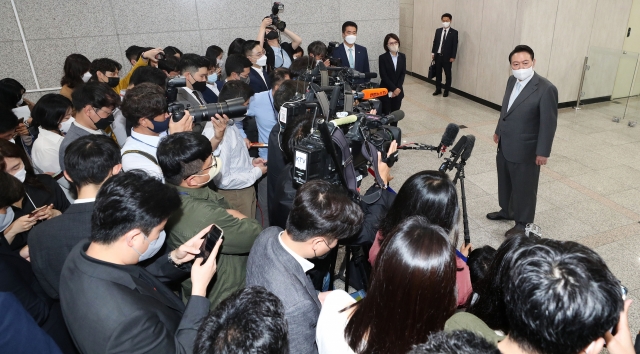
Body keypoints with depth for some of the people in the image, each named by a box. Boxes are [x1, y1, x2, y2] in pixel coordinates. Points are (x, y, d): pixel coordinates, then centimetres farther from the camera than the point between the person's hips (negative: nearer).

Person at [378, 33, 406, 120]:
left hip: (398, 91, 4)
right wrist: (393, 89, -16)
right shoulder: (382, 57, -8)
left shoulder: (402, 56, 5)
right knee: (385, 114, 0)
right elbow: (383, 76, -13)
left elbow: (403, 73, 2)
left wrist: (398, 89, -10)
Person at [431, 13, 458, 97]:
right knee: (438, 73, 11)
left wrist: (453, 57, -12)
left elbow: (455, 45, -7)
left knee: (448, 74, 5)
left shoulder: (454, 32, -4)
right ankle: (438, 89, 23)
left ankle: (446, 91, 14)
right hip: (438, 55, 4)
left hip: (447, 57, -4)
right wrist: (433, 52, 4)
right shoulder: (438, 31, 8)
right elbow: (435, 42, 12)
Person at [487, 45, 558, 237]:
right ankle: (507, 211, 43)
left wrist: (543, 152, -16)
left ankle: (523, 223, 26)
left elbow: (549, 123, -18)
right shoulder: (512, 81, 2)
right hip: (505, 146, 7)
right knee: (505, 182, 22)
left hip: (525, 150, -7)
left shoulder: (546, 89, -21)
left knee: (524, 187, 9)